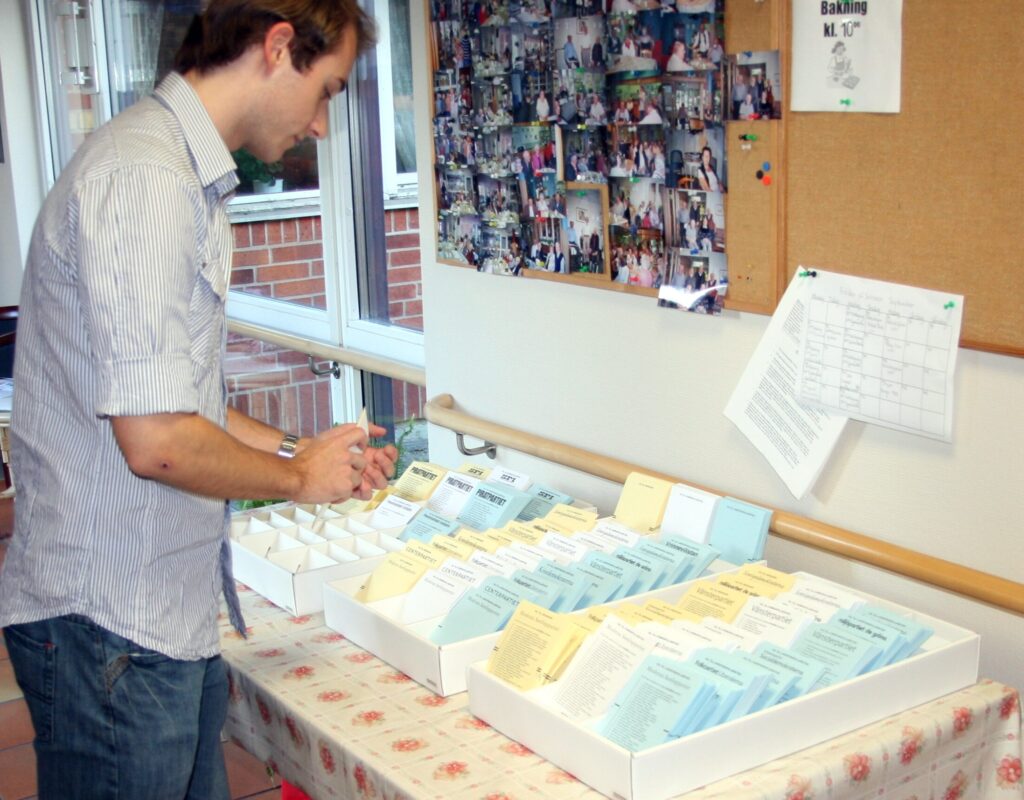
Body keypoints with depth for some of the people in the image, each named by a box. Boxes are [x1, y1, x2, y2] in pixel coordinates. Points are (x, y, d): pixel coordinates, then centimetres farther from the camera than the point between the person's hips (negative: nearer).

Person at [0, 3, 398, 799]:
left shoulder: (189, 179, 13)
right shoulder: (144, 179, -20)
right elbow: (156, 440, -25)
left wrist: (297, 448, 13)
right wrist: (300, 478, -9)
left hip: (170, 611, 10)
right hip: (111, 623, -10)